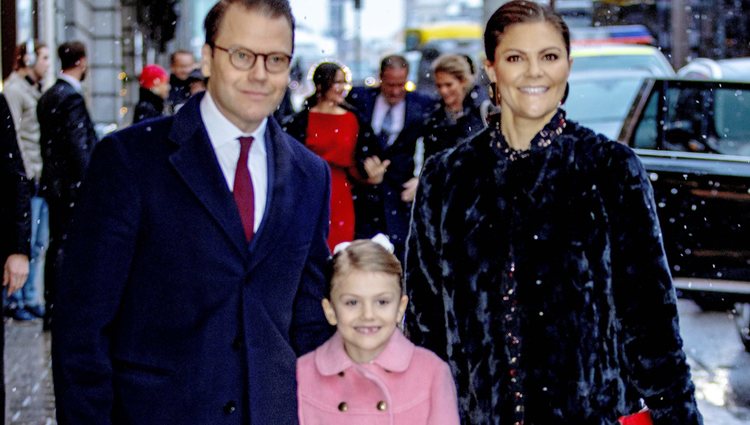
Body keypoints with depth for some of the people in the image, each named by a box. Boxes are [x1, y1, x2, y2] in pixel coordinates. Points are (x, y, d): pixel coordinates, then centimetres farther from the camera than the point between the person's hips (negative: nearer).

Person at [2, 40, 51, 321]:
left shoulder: (36, 90, 18)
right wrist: (28, 174, -16)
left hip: (43, 178, 8)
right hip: (28, 179, -8)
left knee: (39, 243, 10)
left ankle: (30, 298, 18)